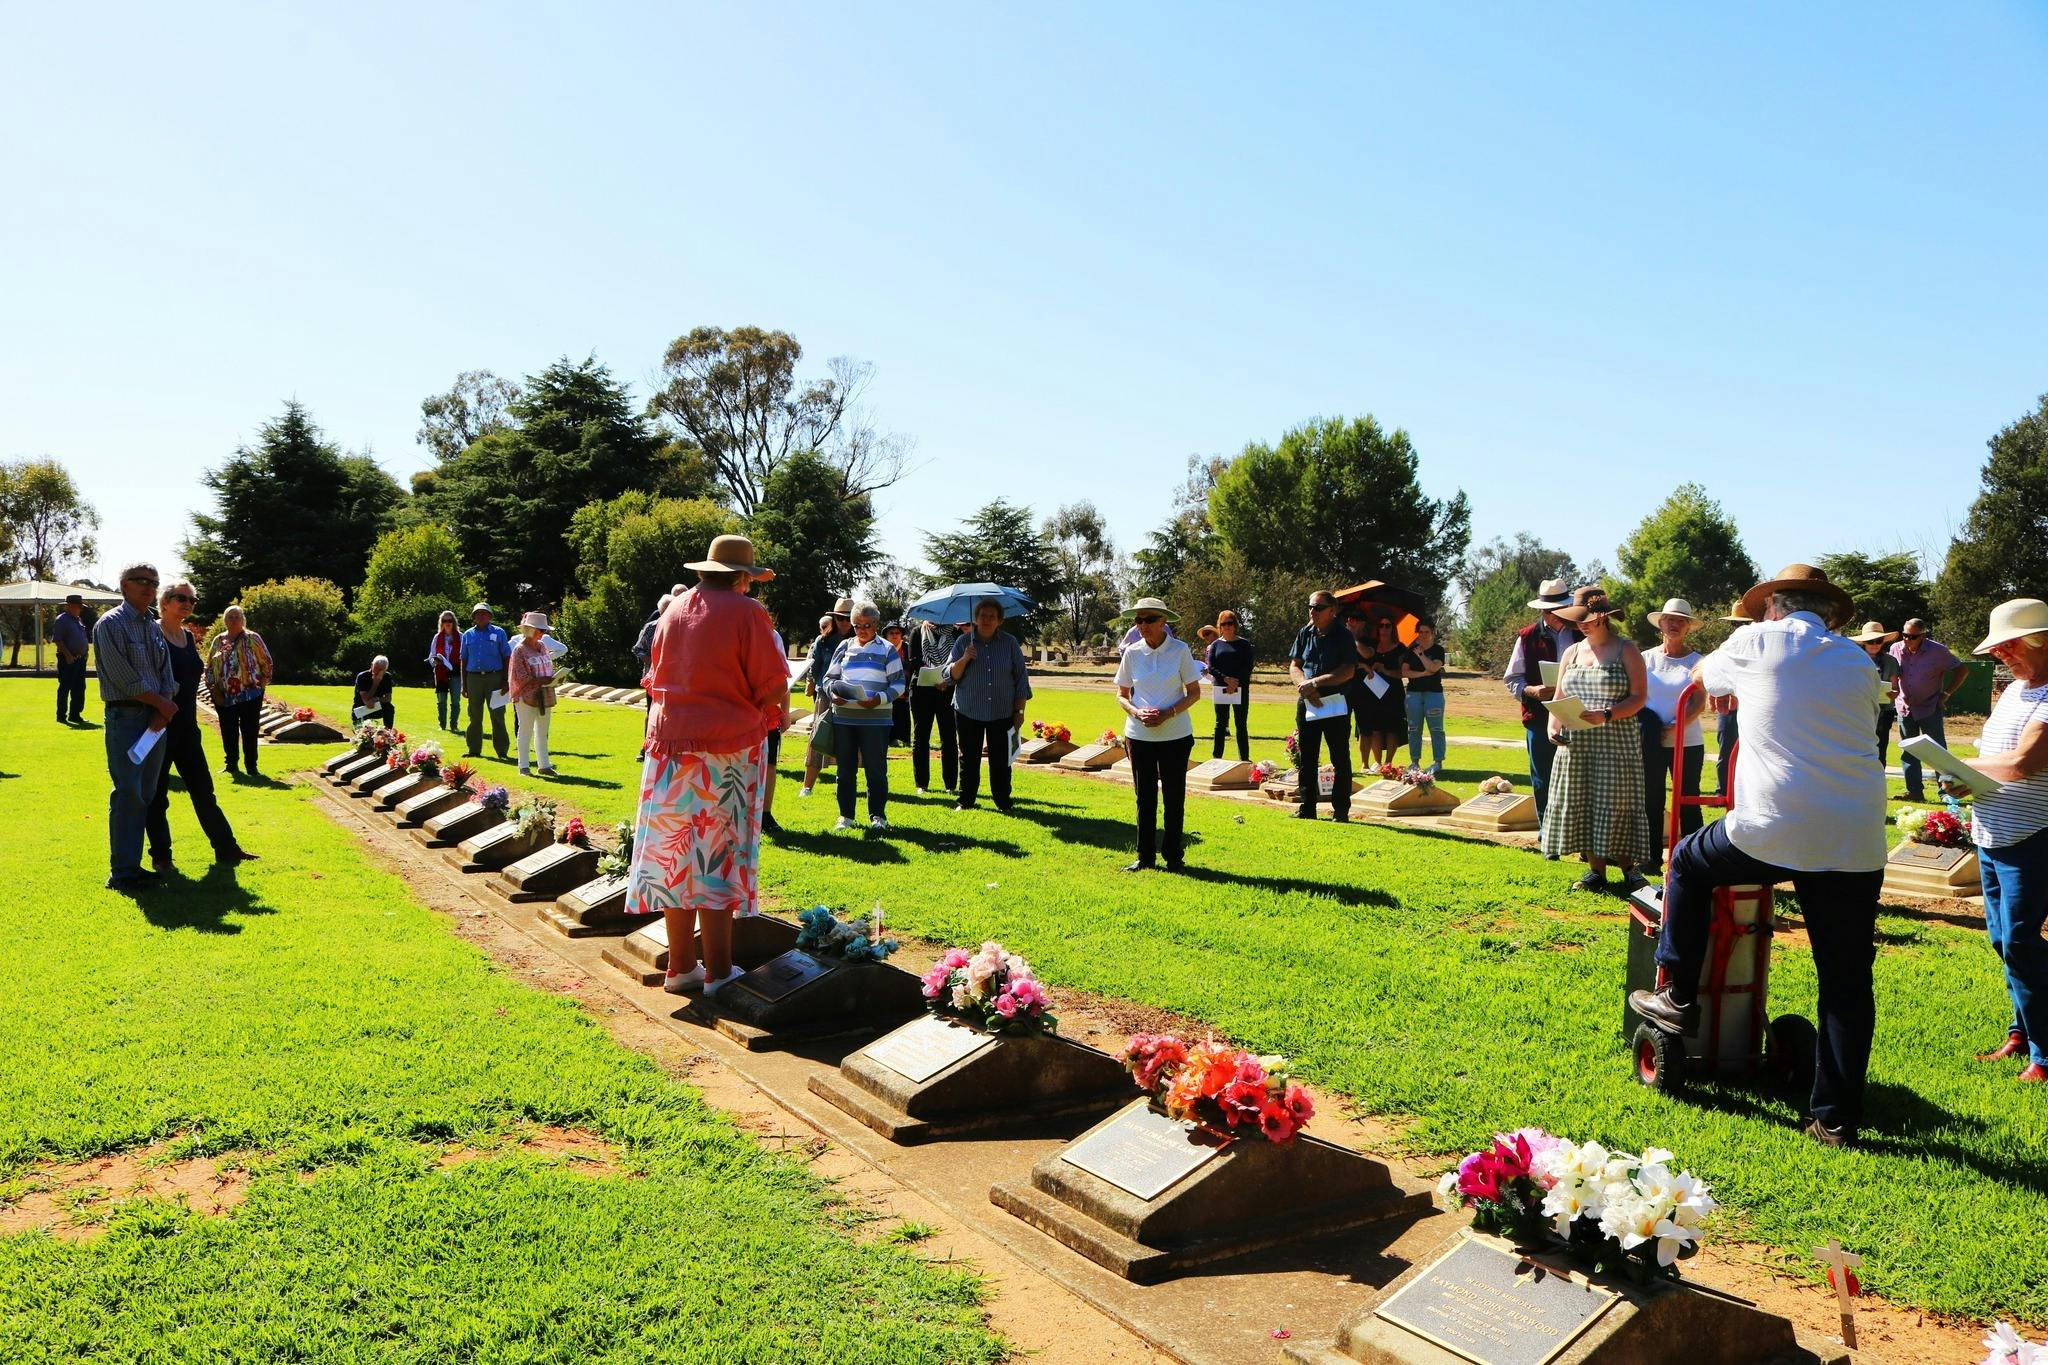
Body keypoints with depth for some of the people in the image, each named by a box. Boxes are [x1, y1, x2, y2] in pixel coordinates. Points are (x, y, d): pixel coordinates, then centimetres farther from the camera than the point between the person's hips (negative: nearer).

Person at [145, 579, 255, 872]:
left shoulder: (189, 637, 12)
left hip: (187, 726, 7)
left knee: (203, 791, 11)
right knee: (157, 795, 5)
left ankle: (226, 848, 17)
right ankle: (160, 856, 15)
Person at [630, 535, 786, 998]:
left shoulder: (674, 609, 10)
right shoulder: (746, 612, -8)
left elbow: (656, 680, 17)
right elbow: (774, 687, -11)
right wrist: (776, 715, 9)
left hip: (671, 741, 5)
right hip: (730, 743, -5)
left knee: (676, 853, 10)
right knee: (718, 856, 1)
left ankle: (680, 967, 18)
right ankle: (717, 972, 7)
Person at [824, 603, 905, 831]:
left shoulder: (887, 649, 2)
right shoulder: (844, 647, 12)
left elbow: (898, 683, -1)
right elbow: (829, 677, 15)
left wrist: (880, 699, -18)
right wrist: (833, 693, -7)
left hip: (875, 718, -3)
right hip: (843, 716, 3)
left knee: (876, 769, 0)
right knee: (846, 768, 9)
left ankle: (877, 815, 12)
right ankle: (846, 815, 18)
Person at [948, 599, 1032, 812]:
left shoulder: (1010, 643, 2)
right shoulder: (963, 642, 2)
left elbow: (1021, 677, 6)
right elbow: (951, 675, 1)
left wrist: (1019, 710, 2)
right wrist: (964, 660, -18)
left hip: (1002, 713, 0)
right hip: (968, 712, 0)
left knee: (1001, 760, 2)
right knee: (969, 758, 5)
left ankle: (1002, 801, 13)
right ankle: (965, 800, 16)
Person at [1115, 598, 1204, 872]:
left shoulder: (1180, 650, -5)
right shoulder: (1132, 653, 1)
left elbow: (1194, 693, -2)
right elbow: (1122, 695, 8)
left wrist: (1168, 713, -16)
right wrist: (1137, 712, -13)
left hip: (1175, 735, -2)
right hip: (1139, 734, 2)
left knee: (1174, 797, 5)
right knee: (1145, 797, 9)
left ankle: (1172, 855, 17)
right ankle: (1145, 855, 19)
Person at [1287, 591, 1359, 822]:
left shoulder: (1343, 636, -6)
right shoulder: (1305, 633, 8)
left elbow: (1348, 672, -13)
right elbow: (1294, 666, 7)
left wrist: (1315, 682, -17)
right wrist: (1304, 685, -12)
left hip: (1335, 704, -5)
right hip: (1307, 703, 5)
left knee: (1340, 759, 1)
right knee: (1306, 758, 9)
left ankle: (1341, 810, 8)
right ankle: (1307, 809, 18)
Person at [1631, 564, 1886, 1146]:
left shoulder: (1759, 642, 5)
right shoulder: (1859, 663, 15)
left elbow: (1701, 675, 23)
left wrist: (1730, 686, 45)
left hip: (1773, 833, -4)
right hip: (1857, 842, 4)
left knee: (1688, 862, 24)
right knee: (1847, 983, 10)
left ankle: (1678, 997, 27)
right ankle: (1837, 1117, 16)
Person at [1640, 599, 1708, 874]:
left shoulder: (1696, 661, 2)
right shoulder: (1647, 658, 7)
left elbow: (1699, 703, -5)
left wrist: (1674, 728, -17)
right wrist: (1649, 728, -7)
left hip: (1687, 743, -2)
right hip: (1651, 743, 2)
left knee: (1687, 802, 0)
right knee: (1651, 802, 6)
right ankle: (1652, 859, 13)